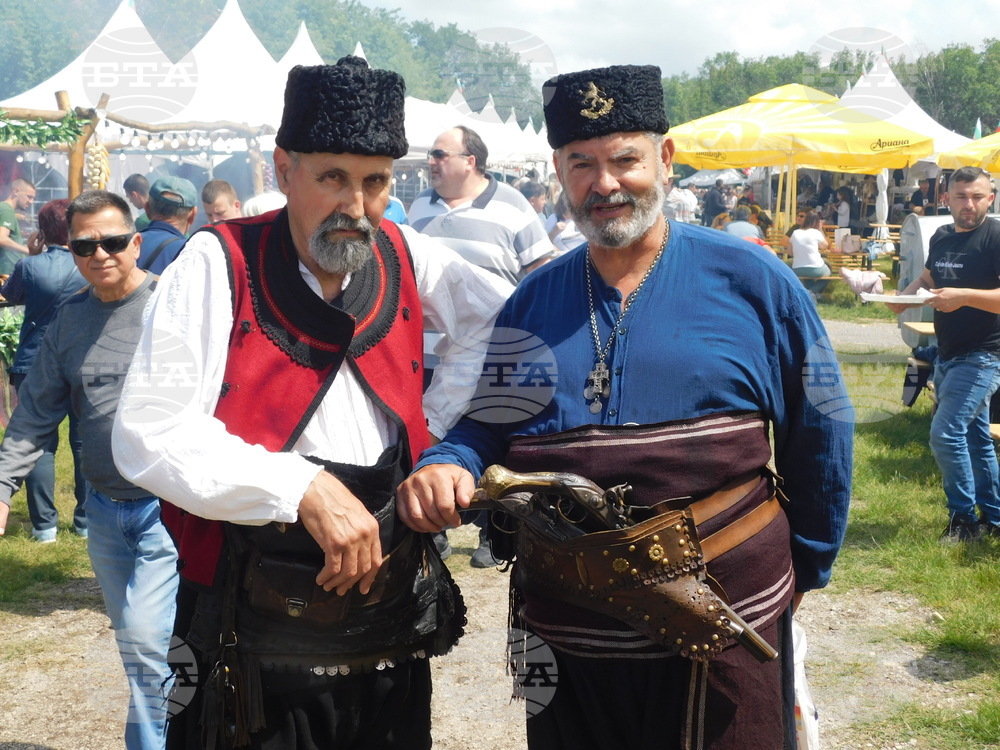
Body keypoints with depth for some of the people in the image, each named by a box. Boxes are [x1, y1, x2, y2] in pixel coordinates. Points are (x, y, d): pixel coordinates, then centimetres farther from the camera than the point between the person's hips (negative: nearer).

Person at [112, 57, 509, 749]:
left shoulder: (404, 257, 2)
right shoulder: (219, 263, -10)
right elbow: (148, 434, -16)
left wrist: (437, 431, -1)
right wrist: (304, 488, -22)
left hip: (394, 628, 4)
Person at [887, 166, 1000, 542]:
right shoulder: (942, 237, 7)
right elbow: (927, 277, 22)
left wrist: (964, 295, -31)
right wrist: (905, 297, 3)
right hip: (948, 354, 8)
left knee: (945, 434, -13)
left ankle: (964, 516, 4)